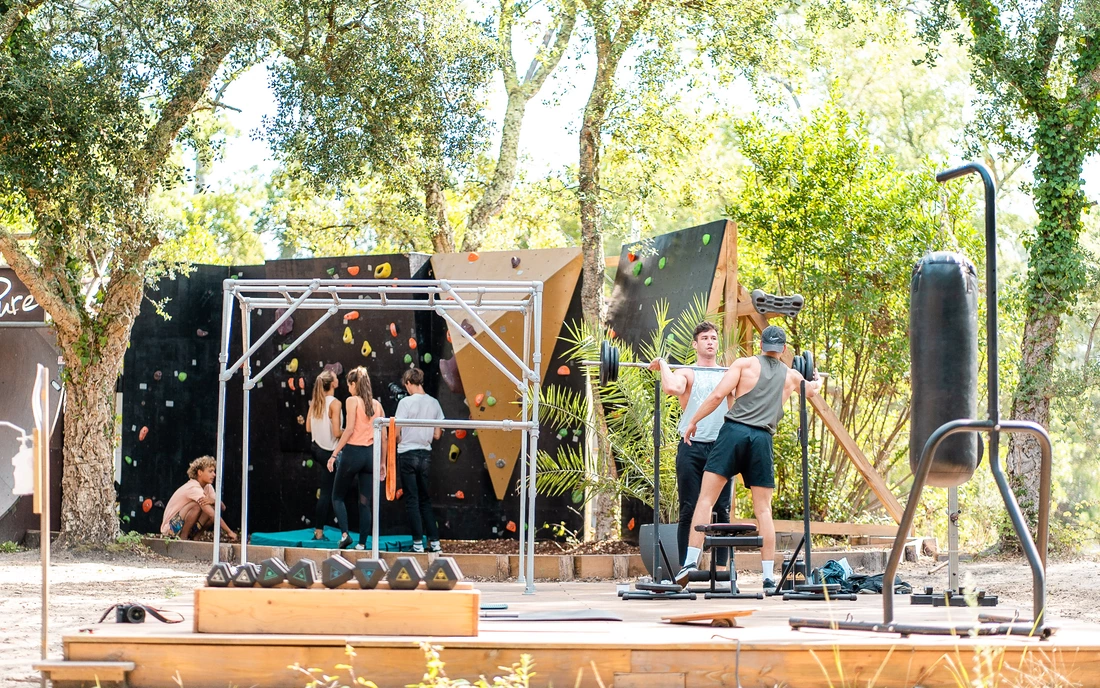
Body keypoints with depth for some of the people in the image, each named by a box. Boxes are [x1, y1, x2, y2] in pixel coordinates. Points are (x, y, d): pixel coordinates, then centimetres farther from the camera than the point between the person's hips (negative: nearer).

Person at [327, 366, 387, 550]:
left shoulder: (352, 401, -5)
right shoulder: (377, 405, 9)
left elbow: (349, 429, -14)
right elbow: (383, 436, 9)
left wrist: (334, 454, -12)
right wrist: (382, 462, 15)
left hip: (352, 452, -5)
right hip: (370, 455, 5)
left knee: (337, 497, 10)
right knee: (365, 502, 8)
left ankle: (344, 533, -7)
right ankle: (362, 543, 5)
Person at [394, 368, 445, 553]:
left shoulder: (406, 402, -12)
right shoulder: (434, 403, 2)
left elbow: (396, 433, -12)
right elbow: (437, 435, 6)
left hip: (407, 454, -5)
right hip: (426, 455, 5)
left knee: (412, 500, 2)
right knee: (425, 500, 14)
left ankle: (418, 543, 2)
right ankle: (434, 541, 9)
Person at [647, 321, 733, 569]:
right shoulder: (686, 373, 4)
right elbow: (672, 388, -20)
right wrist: (663, 365, -8)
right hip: (692, 448, -3)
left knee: (722, 510, 3)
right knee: (689, 511, -1)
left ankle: (721, 566, 8)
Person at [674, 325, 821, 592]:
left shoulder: (745, 364, 8)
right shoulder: (791, 376, 19)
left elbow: (718, 394, -3)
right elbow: (811, 390, 43)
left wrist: (693, 421, 7)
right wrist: (817, 382, 66)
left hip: (734, 431, -2)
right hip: (763, 439, 2)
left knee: (705, 499, -3)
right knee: (763, 509, 7)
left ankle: (691, 562, -14)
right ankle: (769, 577, 4)